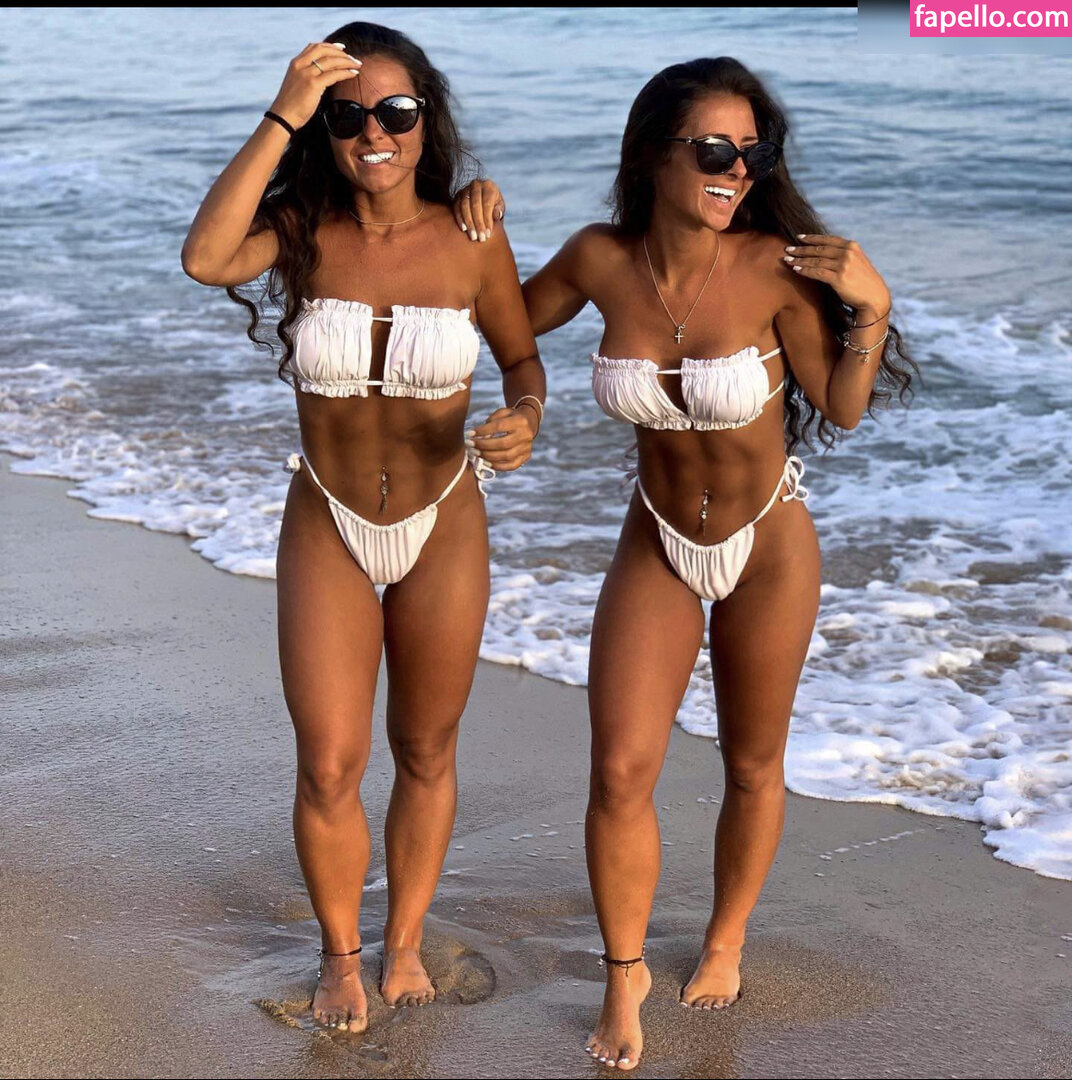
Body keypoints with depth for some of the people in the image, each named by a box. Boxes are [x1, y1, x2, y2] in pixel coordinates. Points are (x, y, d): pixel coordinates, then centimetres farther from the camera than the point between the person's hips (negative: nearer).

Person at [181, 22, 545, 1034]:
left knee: (425, 755, 15)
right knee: (328, 768, 3)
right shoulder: (303, 229, -12)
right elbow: (205, 258, -33)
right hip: (326, 531, 0)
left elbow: (521, 357, 4)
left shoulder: (471, 242, -11)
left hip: (443, 530, 0)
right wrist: (281, 118, -34)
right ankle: (339, 952, 29)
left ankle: (404, 941, 38)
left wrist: (524, 418, -19)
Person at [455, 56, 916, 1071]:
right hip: (657, 543, 2)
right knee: (620, 770, -4)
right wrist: (480, 233, -9)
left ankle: (726, 941, 40)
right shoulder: (602, 258, -15)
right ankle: (625, 975, 18)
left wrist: (871, 307, -24)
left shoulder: (775, 267, -22)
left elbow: (841, 410, -10)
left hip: (768, 542, -2)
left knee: (752, 768, 14)